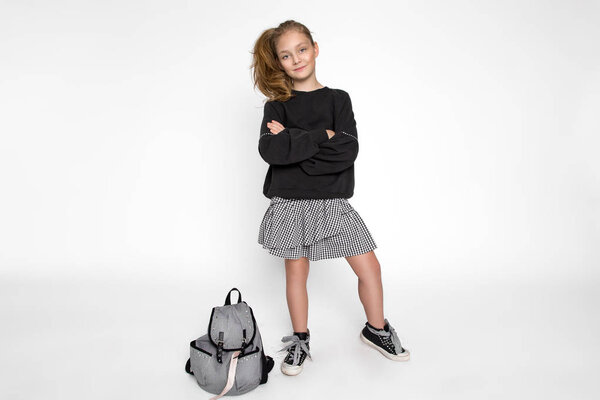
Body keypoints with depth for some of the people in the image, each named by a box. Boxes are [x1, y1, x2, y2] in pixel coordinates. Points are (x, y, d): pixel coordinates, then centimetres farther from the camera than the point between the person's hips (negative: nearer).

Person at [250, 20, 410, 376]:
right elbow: (270, 150, -17)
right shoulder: (278, 104, 1)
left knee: (369, 267, 3)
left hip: (332, 200, 1)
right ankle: (300, 340, 31)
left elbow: (348, 150, -13)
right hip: (291, 202, 0)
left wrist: (293, 143, -15)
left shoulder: (338, 99, 2)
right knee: (296, 272, 10)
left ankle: (377, 330, 29)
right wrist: (322, 136, -17)